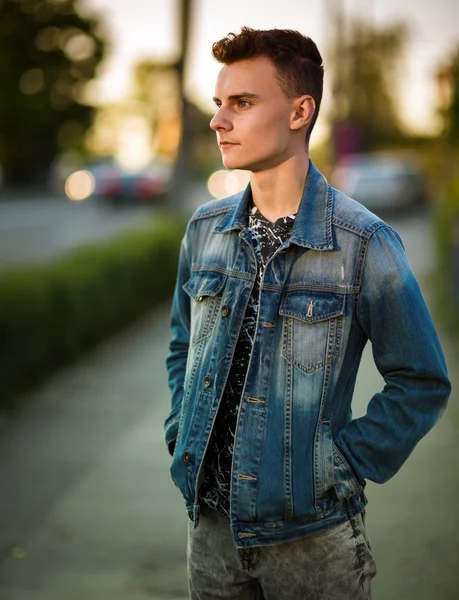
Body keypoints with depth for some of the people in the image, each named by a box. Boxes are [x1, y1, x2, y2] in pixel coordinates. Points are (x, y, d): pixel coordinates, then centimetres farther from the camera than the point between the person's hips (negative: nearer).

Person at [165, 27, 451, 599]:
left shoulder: (363, 242, -13)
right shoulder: (205, 229, 2)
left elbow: (422, 383, -8)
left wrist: (346, 461, -12)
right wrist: (182, 434, 6)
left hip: (309, 529, -4)